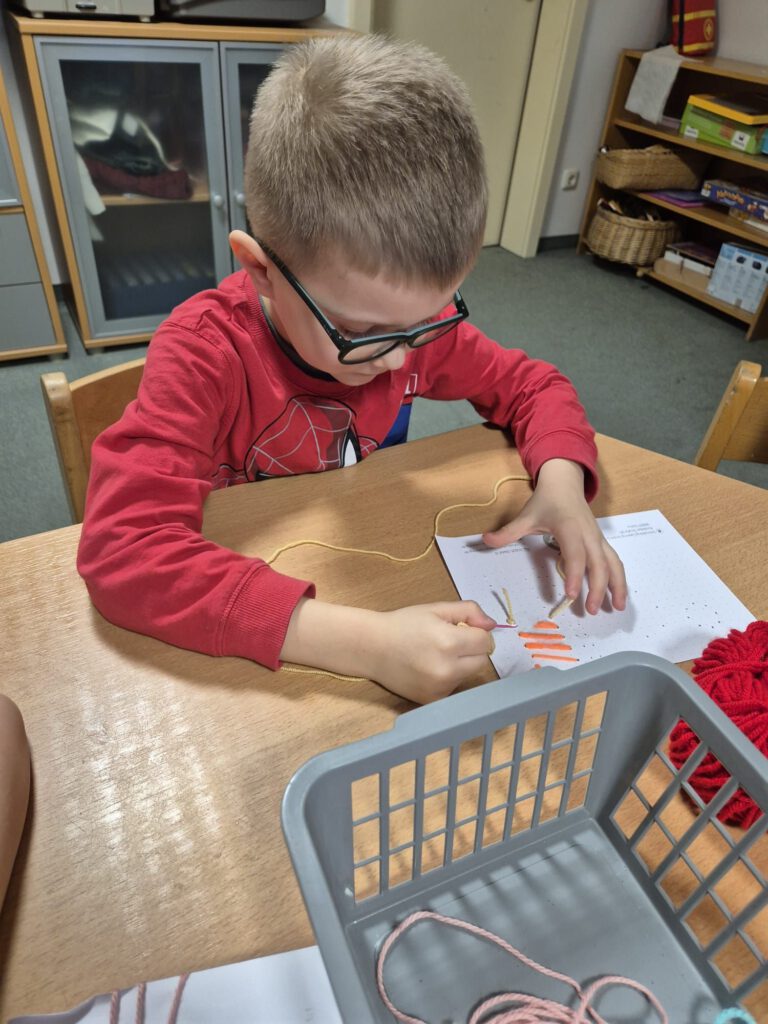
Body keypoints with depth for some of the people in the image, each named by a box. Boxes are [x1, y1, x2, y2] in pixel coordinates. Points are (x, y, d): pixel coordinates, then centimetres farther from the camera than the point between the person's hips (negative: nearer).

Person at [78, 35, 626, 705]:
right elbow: (122, 544, -34)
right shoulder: (205, 352, -24)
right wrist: (362, 644, -42)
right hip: (248, 640, -4)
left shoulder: (412, 315, -10)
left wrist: (561, 484, -19)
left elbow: (532, 385, 2)